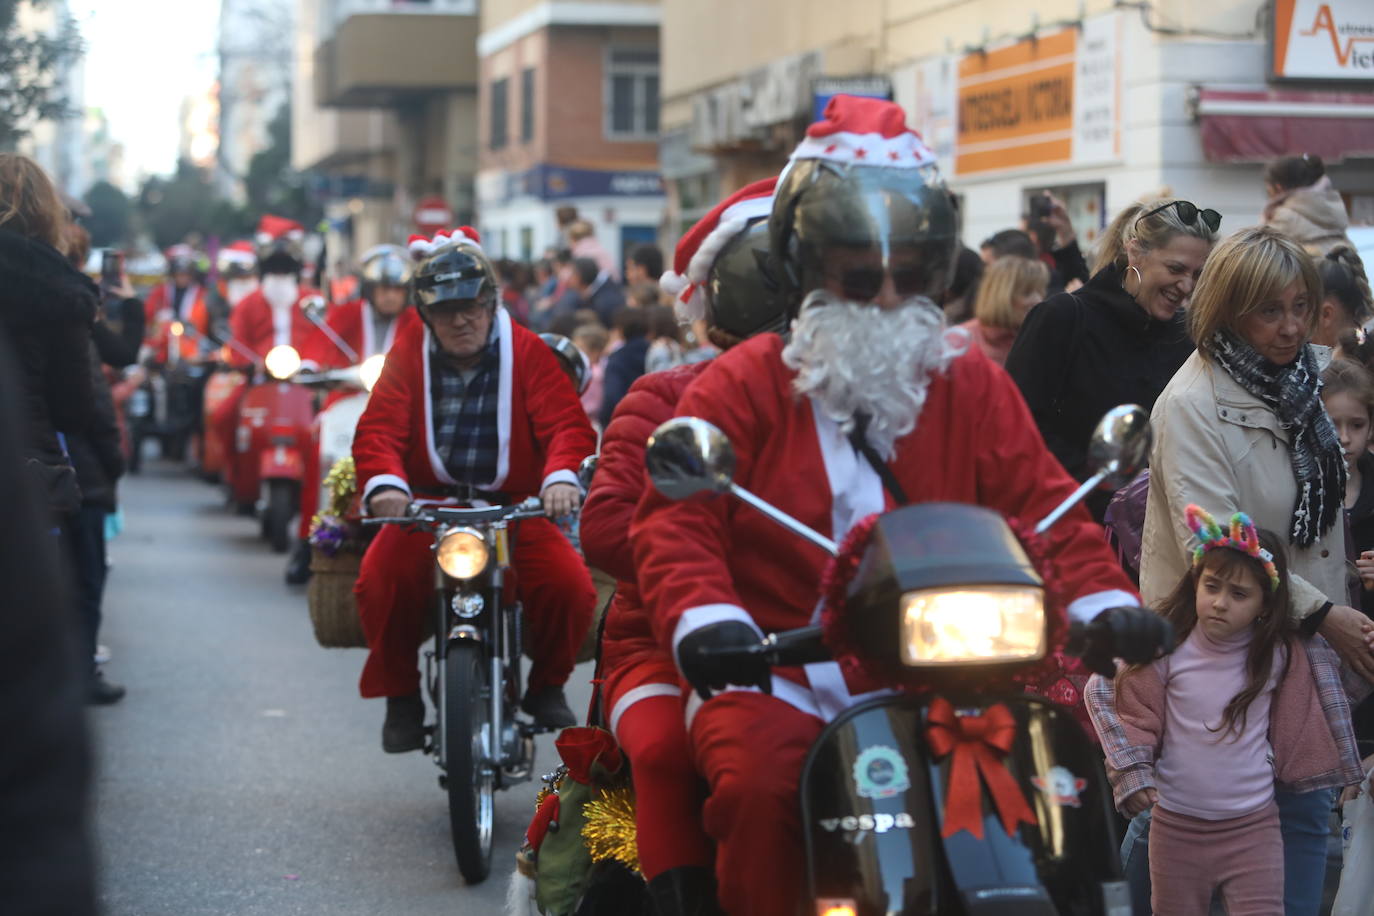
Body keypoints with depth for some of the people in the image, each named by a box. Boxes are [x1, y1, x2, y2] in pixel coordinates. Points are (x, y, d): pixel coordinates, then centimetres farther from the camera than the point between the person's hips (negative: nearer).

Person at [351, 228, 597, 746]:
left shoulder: (526, 351, 3)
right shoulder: (409, 353, 5)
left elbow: (566, 422, -8)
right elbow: (379, 427, -7)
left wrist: (561, 478, -31)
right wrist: (384, 484, -30)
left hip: (515, 508, 0)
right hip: (427, 505, 0)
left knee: (571, 587, -24)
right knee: (379, 583, -29)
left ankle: (546, 685, 9)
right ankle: (401, 695, -2)